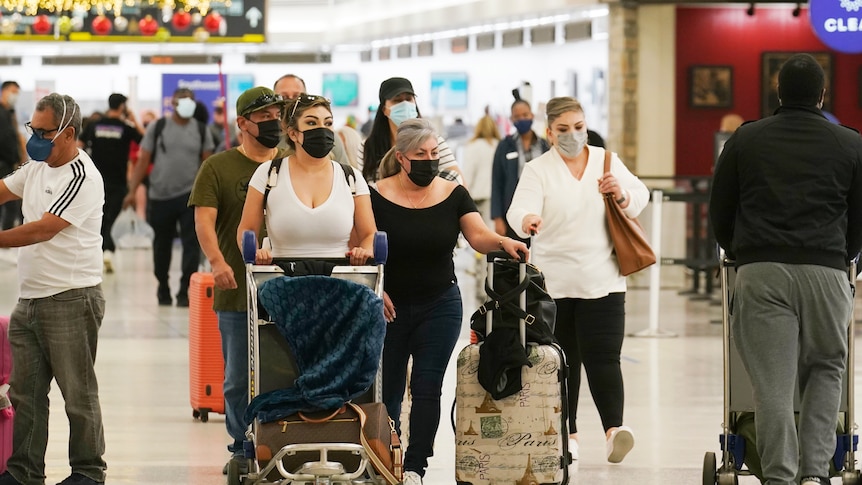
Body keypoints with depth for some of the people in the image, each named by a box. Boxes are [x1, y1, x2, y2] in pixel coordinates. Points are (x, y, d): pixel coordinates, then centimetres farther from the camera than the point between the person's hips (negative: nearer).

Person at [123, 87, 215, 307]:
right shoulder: (157, 128, 2)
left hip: (190, 196, 0)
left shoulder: (201, 130, 6)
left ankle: (185, 291, -6)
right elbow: (143, 161, 2)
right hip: (160, 196, 0)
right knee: (162, 245, 12)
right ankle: (163, 289, 27)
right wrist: (132, 191, -5)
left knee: (191, 244, -9)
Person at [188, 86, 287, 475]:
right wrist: (217, 261, -24)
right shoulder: (218, 168, 3)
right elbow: (204, 219, -6)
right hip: (238, 292, -2)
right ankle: (243, 448, 14)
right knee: (239, 380, 2)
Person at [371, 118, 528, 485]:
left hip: (440, 306, 1)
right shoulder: (378, 197, -7)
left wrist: (502, 242, -32)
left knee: (427, 387, -3)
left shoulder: (453, 195, 0)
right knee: (387, 389, 5)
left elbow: (478, 235, -12)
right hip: (389, 307, -1)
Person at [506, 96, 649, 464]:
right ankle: (566, 434, 14)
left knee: (602, 358, -12)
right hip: (553, 282, 0)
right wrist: (526, 220, -43)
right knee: (561, 361, 6)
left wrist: (621, 195, -10)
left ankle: (614, 428, -20)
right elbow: (521, 208, -18)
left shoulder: (608, 161, 9)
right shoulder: (538, 171, -1)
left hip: (601, 281, 0)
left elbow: (640, 198, 13)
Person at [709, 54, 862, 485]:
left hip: (760, 272, 0)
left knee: (772, 383, -1)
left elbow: (719, 212, 15)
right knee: (826, 369, 15)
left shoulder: (745, 140, 11)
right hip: (825, 271, 0)